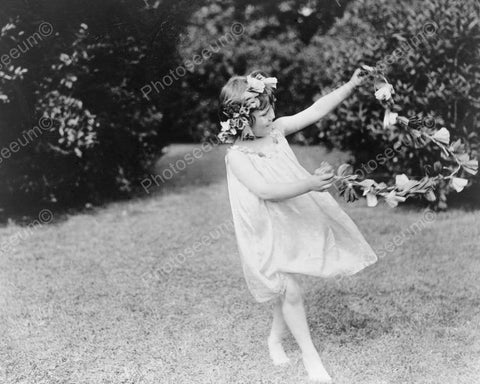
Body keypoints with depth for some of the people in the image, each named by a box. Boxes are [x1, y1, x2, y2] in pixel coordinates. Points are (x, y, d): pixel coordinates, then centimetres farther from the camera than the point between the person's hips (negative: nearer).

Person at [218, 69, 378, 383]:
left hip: (296, 222, 6)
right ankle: (310, 355, 14)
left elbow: (315, 111, -4)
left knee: (286, 289, 17)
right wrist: (311, 184, -41)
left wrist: (350, 85, -12)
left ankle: (276, 339, 39)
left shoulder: (276, 129, -3)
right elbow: (266, 191, -31)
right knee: (292, 292, -4)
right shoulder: (237, 156, -21)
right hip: (269, 233, -6)